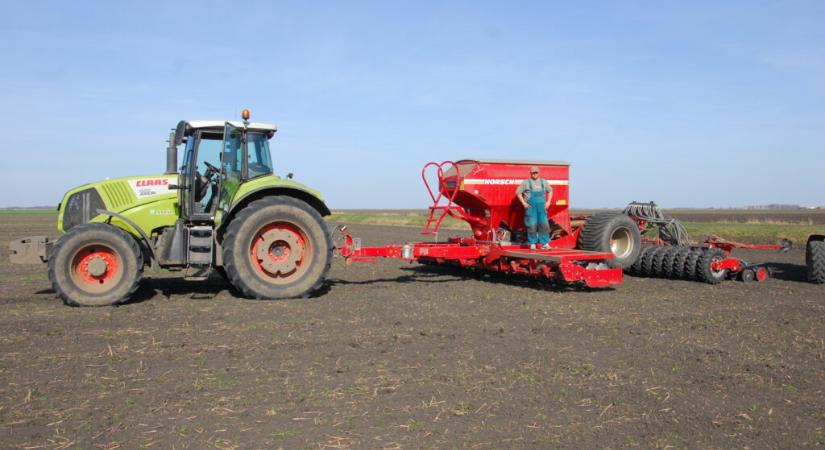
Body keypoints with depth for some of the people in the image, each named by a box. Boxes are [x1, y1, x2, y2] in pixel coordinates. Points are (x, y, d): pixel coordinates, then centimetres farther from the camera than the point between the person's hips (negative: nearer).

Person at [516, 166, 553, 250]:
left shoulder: (543, 182, 12)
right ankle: (532, 244, 5)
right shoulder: (526, 182, 1)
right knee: (532, 225, -4)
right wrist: (523, 203, -6)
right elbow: (518, 192, 2)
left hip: (541, 207, 3)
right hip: (530, 207, -3)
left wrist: (548, 201, 11)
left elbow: (550, 190, 23)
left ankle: (545, 243, 4)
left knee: (544, 225, -2)